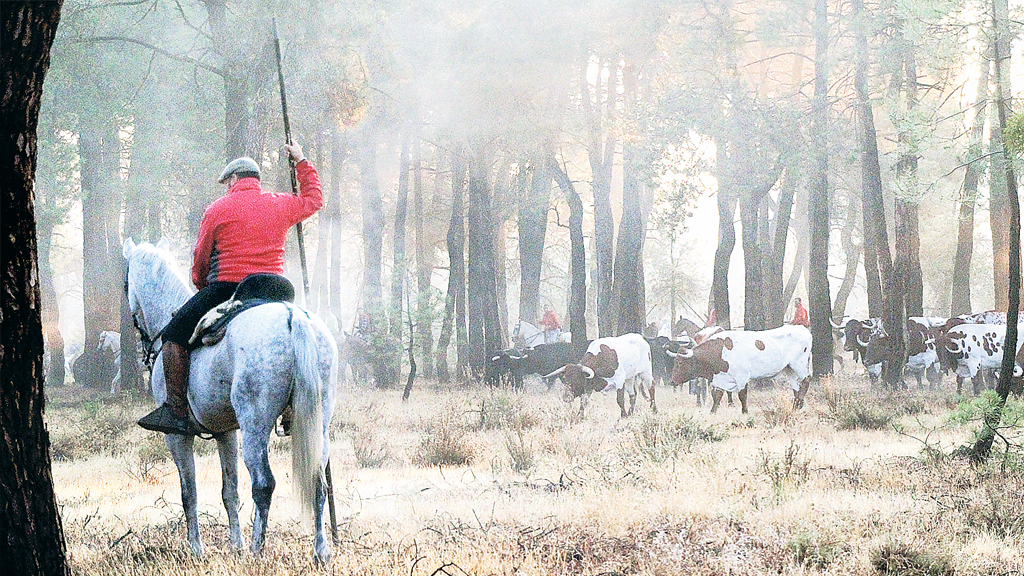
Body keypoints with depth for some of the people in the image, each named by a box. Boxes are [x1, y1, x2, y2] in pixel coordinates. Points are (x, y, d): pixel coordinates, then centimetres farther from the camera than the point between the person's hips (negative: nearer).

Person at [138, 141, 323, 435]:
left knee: (174, 335, 0)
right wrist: (302, 163, 41)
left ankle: (176, 410, -10)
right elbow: (314, 200, 31)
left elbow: (200, 258, 7)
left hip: (226, 288, -5)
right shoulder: (280, 205, 11)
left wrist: (201, 286, 26)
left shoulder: (218, 209, 1)